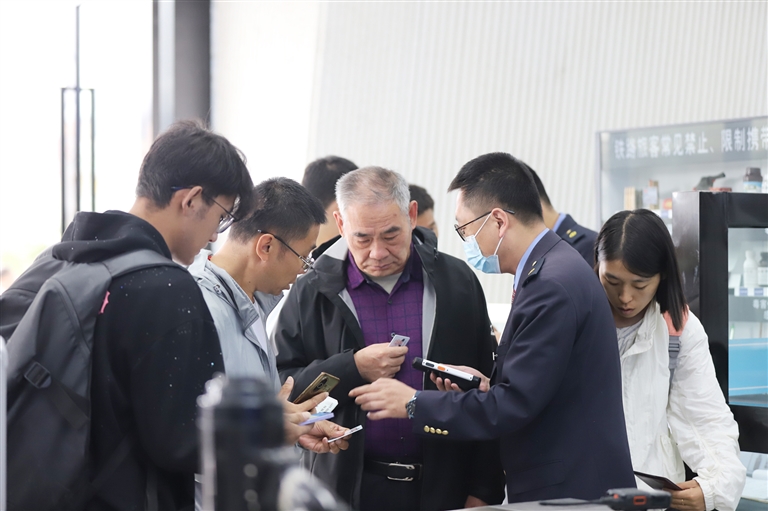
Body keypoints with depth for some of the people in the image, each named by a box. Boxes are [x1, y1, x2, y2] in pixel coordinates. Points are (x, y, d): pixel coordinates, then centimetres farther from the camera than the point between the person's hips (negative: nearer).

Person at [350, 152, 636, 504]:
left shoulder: (552, 285, -20)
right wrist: (490, 385, 2)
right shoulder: (556, 268, 11)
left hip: (570, 494, -9)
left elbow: (514, 406, -21)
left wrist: (413, 404, -13)